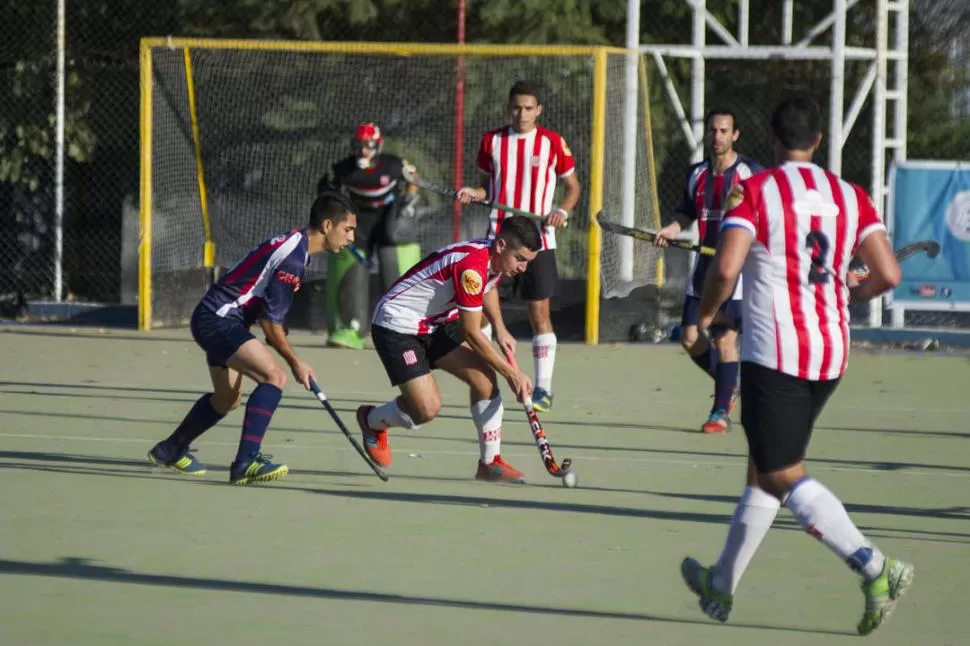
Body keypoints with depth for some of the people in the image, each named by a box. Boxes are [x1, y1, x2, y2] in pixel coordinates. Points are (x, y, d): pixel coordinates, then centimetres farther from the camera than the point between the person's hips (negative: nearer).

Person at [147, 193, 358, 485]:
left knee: (227, 399, 26)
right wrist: (296, 363, -7)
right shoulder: (292, 258, -22)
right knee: (274, 376, -25)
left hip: (214, 319, 11)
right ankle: (246, 462, -30)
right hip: (218, 321, -11)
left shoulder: (294, 243, 9)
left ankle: (170, 450, 46)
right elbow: (271, 323, -19)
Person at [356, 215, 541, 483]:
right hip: (397, 326, -9)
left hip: (436, 323, 9)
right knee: (427, 408, -17)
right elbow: (471, 334, -25)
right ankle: (371, 420, 14)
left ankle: (490, 462, 6)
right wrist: (512, 374, -18)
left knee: (485, 378, -6)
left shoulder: (495, 259, -2)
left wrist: (500, 329, 9)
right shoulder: (471, 267, -31)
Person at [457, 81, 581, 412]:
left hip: (537, 239, -3)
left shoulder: (552, 142, -1)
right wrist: (472, 193, -7)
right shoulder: (492, 140, 7)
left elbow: (573, 186, 7)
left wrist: (562, 210, -12)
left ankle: (543, 389, 3)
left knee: (539, 312, -3)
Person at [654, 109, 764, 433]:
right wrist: (673, 228, 3)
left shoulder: (751, 172, -6)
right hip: (703, 267, 6)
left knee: (725, 339, -8)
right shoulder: (696, 174, 11)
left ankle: (721, 412, 2)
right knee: (690, 337, 3)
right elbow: (686, 212, 22)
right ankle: (729, 384, 27)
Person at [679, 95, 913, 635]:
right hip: (831, 354, 6)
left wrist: (706, 315, 0)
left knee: (784, 477, -3)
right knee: (763, 469, 19)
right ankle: (722, 585, 31)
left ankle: (876, 568, -20)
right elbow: (888, 274, -3)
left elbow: (726, 269, -19)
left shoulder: (756, 192, -7)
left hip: (774, 355, -6)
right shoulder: (850, 196, 6)